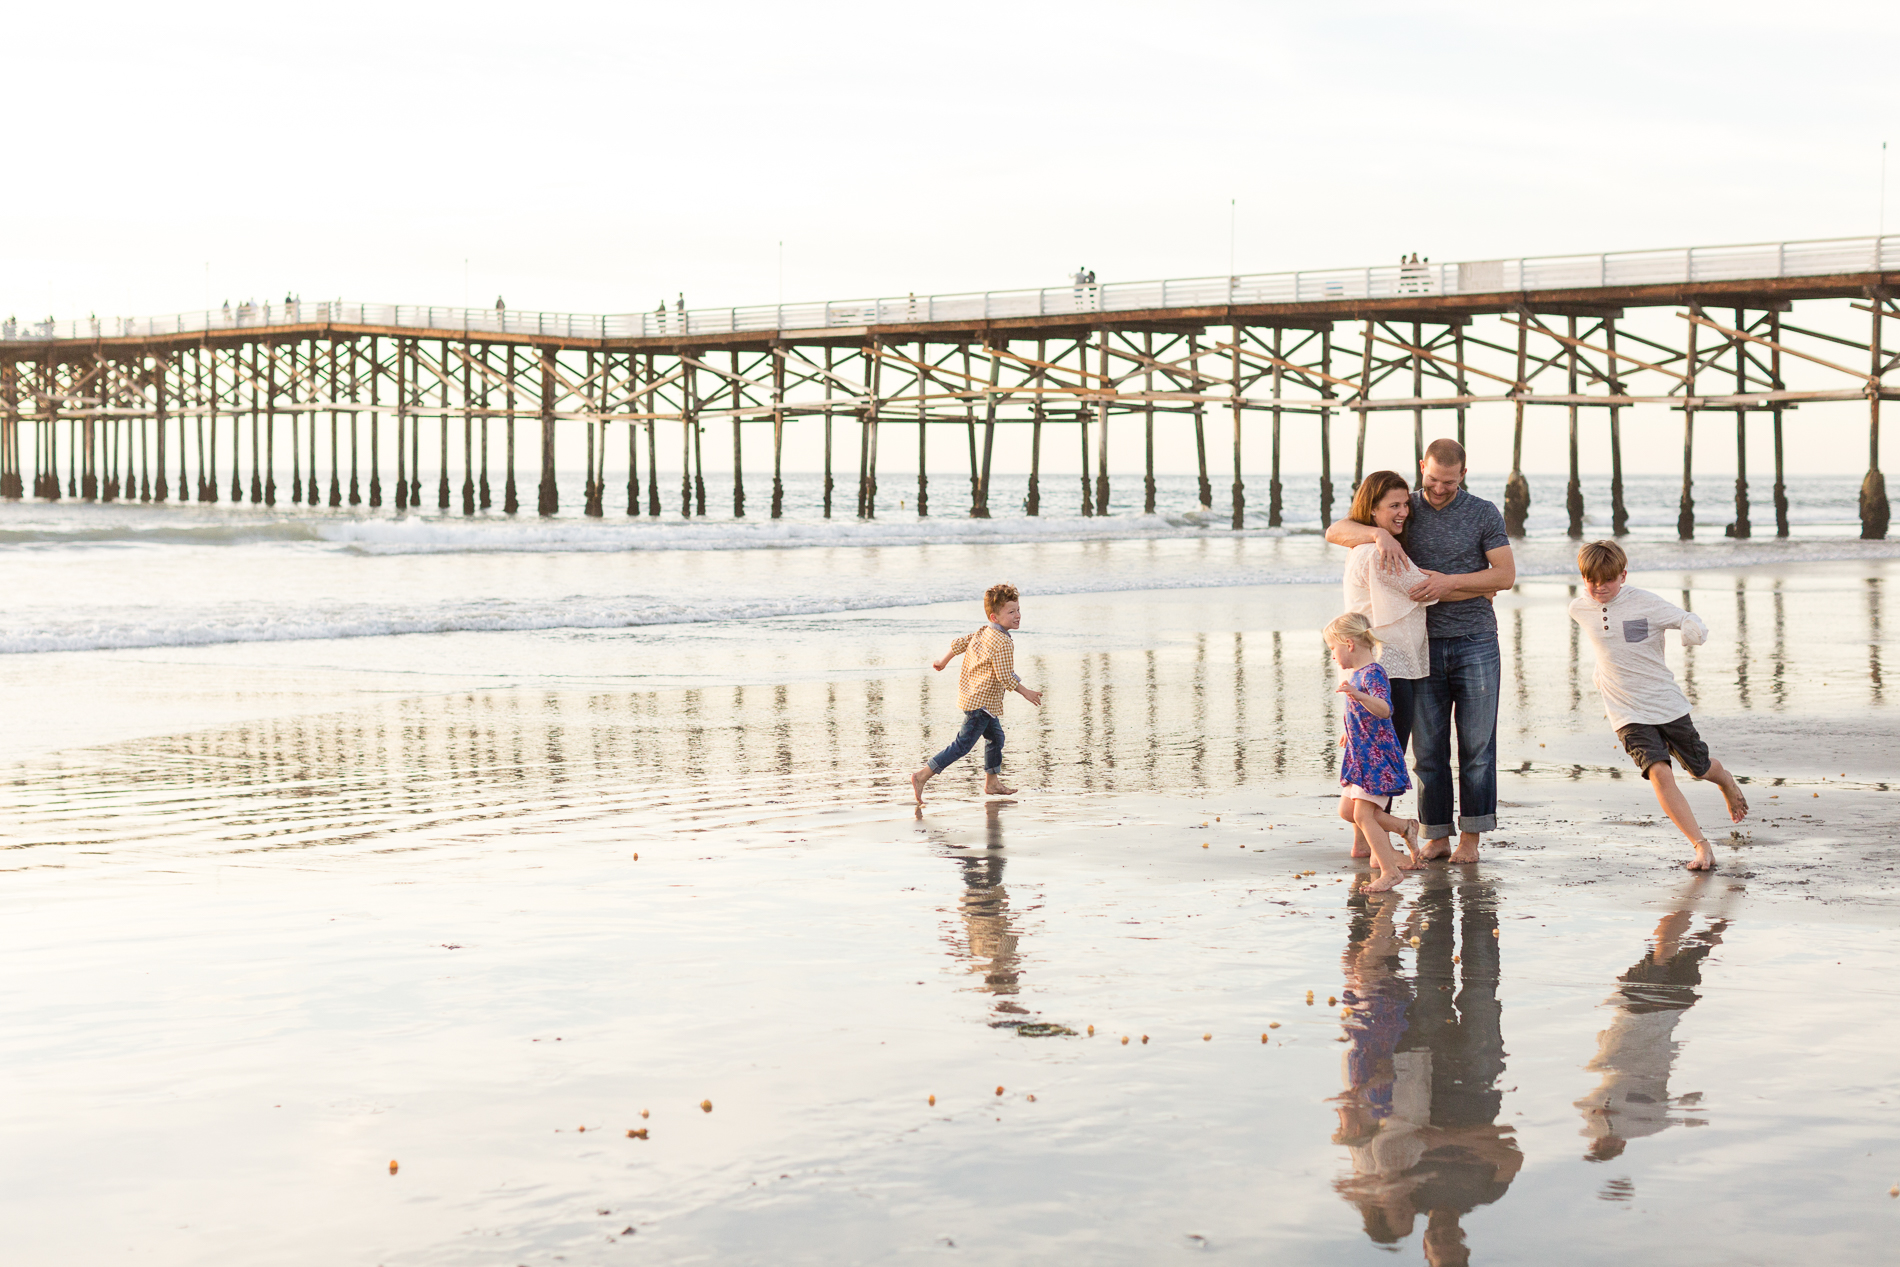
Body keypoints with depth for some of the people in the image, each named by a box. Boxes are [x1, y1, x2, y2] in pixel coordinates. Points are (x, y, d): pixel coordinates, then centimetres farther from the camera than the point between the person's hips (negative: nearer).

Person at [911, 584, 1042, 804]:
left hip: (970, 693, 11)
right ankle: (922, 775, -9)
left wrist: (943, 661, 31)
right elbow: (1005, 676, -25)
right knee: (963, 744, -7)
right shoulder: (1003, 644, -22)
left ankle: (992, 782, 31)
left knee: (995, 736, 22)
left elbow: (959, 643, 16)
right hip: (981, 701, -11)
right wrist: (1026, 693, -14)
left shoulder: (982, 633, 7)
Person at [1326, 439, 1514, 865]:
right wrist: (1378, 534, -23)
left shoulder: (1483, 514, 2)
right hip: (1424, 644, 2)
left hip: (1475, 642, -2)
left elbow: (1506, 574, -4)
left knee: (1476, 744, 0)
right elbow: (1336, 532, -3)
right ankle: (1436, 836, 10)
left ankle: (1470, 837, 8)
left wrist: (1450, 581, -18)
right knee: (1428, 747, 3)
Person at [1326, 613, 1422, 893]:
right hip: (1360, 756, 10)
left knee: (1362, 815, -10)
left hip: (1376, 755, -10)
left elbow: (1384, 710, -35)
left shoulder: (1372, 673, -18)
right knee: (1346, 810, 10)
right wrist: (1349, 733, 44)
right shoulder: (1356, 673, 12)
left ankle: (1391, 871, -3)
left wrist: (1358, 695, -51)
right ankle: (1405, 828, 21)